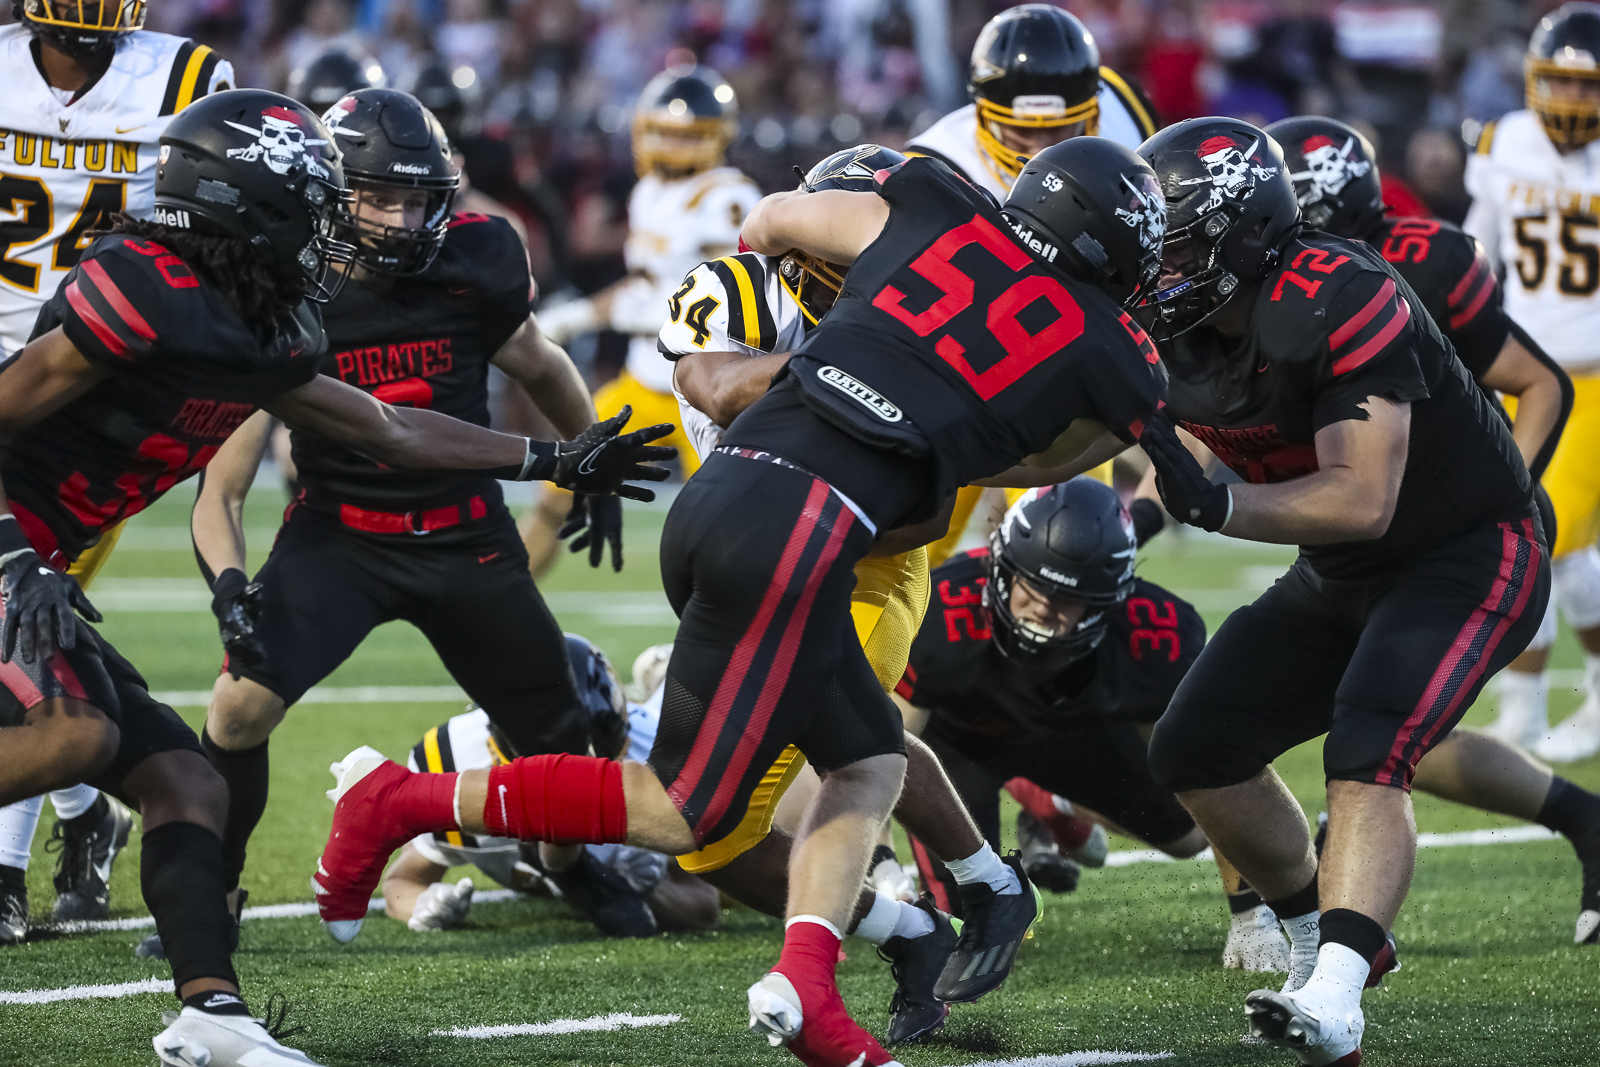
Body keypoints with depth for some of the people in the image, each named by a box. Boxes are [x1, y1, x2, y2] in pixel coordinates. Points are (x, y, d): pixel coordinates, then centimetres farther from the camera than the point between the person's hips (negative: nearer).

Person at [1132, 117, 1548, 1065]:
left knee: (1367, 754, -29)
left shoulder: (1342, 304, -30)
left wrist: (1216, 505, -37)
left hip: (1472, 556, -9)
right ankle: (1319, 939, 24)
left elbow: (1363, 502, -32)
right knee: (1198, 750, 5)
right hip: (1342, 578, 9)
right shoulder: (1170, 328, -6)